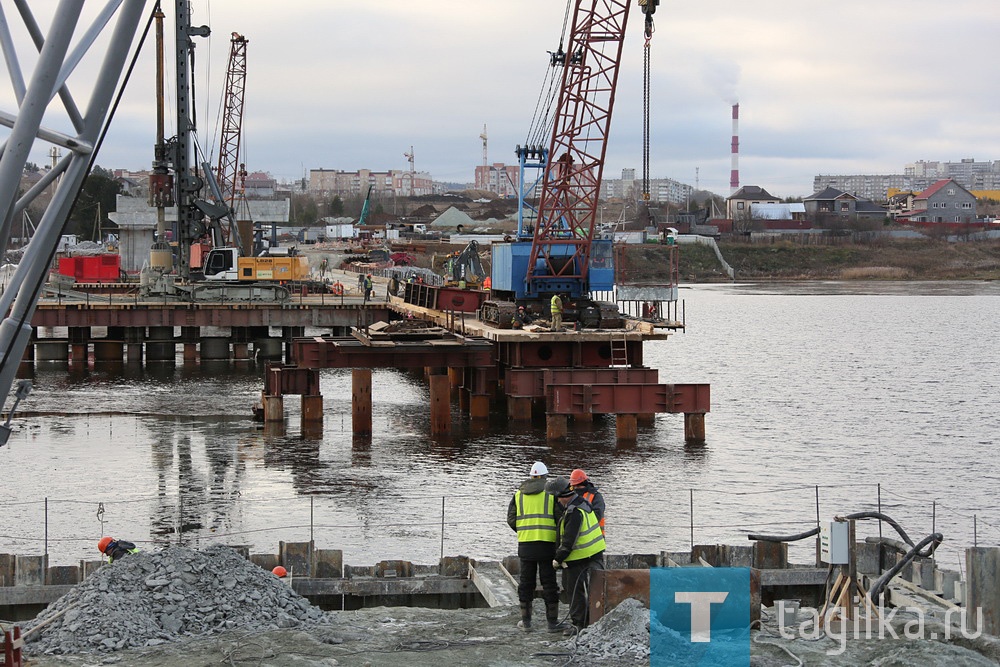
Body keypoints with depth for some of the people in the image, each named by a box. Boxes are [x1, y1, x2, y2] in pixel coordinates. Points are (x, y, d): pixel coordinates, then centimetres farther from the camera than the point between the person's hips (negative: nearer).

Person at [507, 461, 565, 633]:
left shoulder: (518, 494, 7)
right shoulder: (550, 493, -2)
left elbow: (511, 520, 5)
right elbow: (560, 518, -6)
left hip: (525, 543, 2)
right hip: (546, 543, -2)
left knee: (526, 582, 11)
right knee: (549, 582, 3)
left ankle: (525, 620, 14)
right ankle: (552, 621, 4)